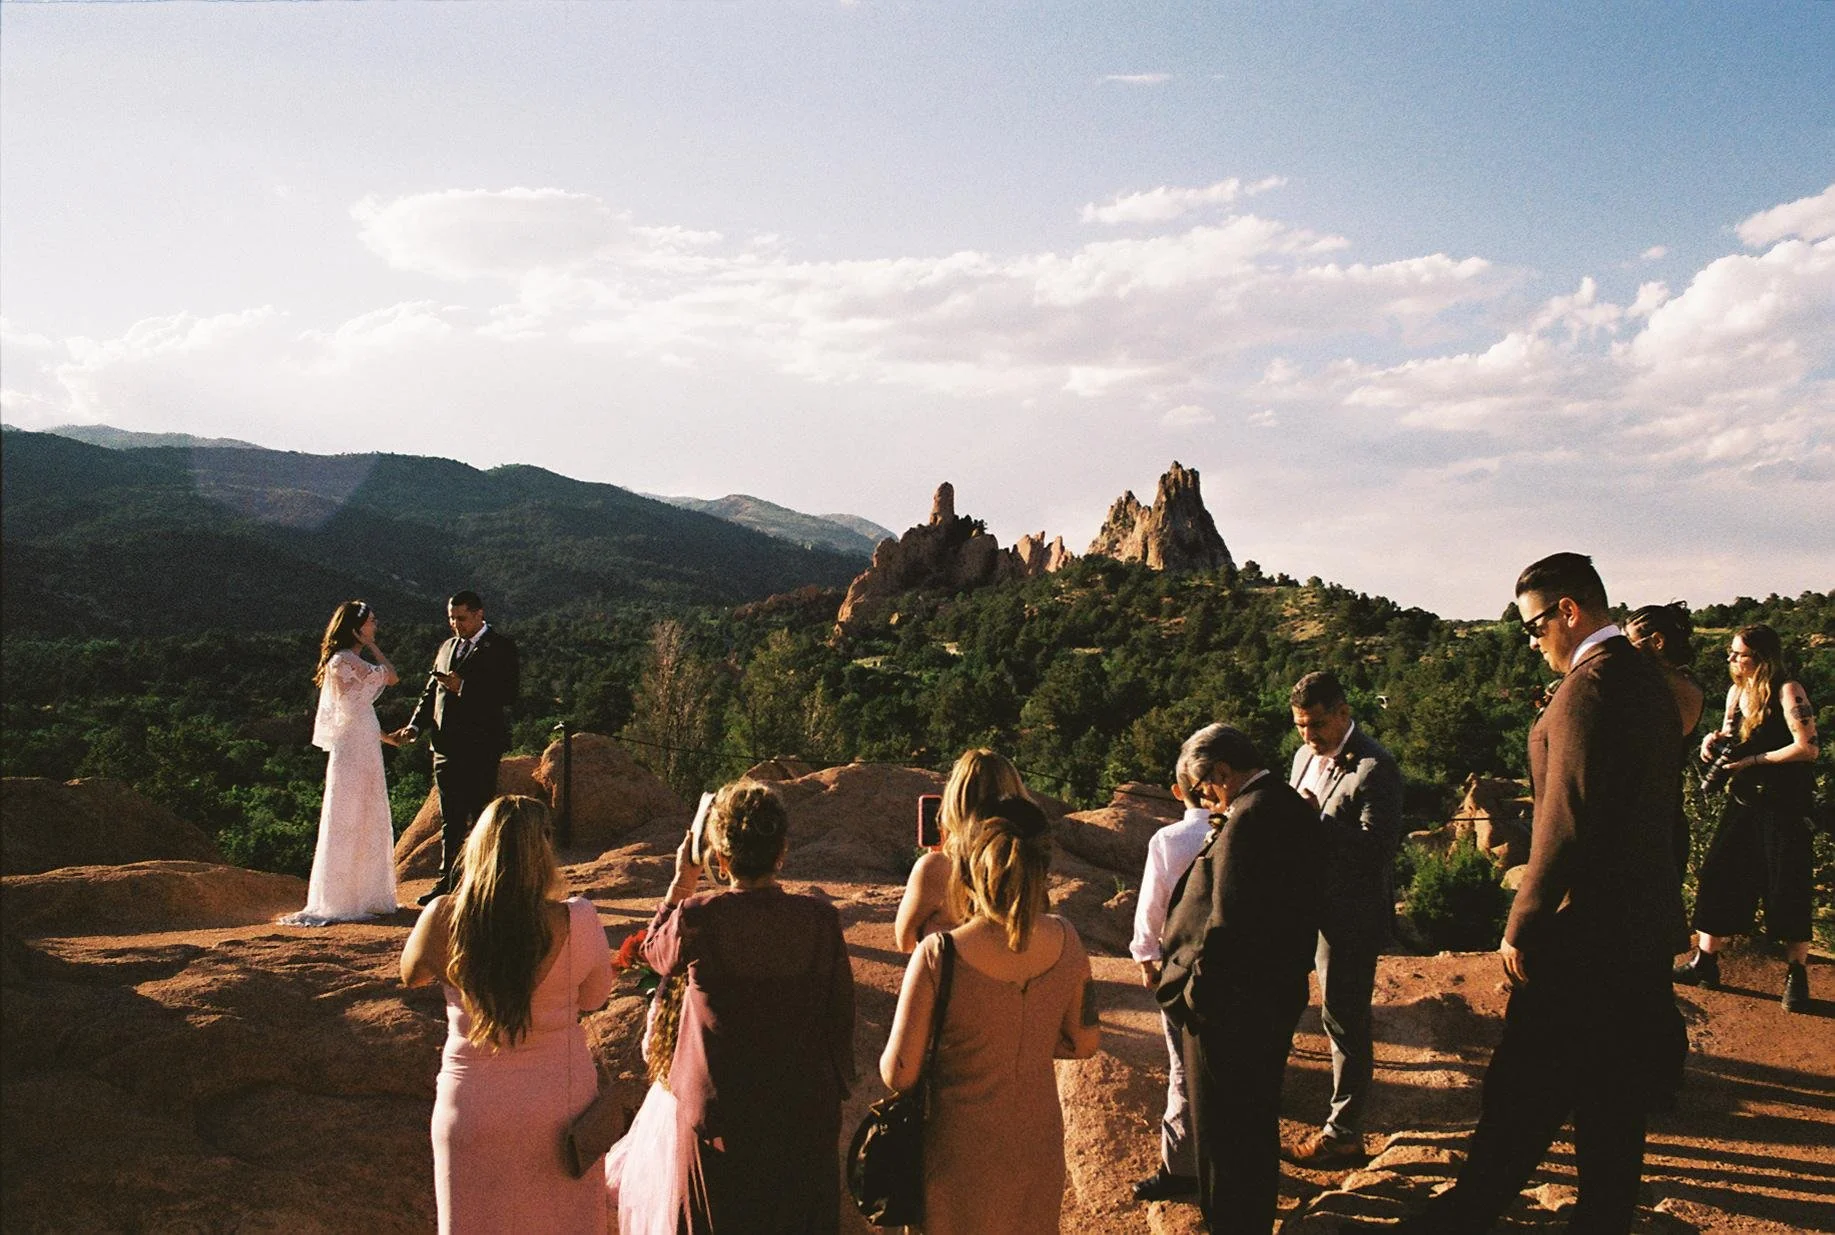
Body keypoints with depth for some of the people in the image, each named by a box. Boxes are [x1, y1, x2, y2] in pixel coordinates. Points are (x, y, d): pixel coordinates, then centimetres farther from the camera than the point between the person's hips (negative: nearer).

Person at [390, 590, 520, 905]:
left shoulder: (500, 647, -4)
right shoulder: (446, 648, 19)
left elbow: (507, 694, -15)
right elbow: (431, 692, 20)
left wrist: (463, 687, -19)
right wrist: (415, 726, 5)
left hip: (481, 747, -7)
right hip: (447, 746, 7)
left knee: (481, 816, -2)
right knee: (450, 820, 12)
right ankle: (447, 882, 19)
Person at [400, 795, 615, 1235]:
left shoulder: (443, 918, -16)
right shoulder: (576, 922, -20)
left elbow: (411, 974, 6)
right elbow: (596, 996, -2)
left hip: (471, 1105, 1)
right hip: (560, 1100, -1)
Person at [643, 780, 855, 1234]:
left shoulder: (698, 917, -19)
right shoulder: (821, 918, -14)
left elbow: (654, 952, 4)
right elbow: (841, 1014, -5)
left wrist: (680, 884, 12)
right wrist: (836, 1086, 9)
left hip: (718, 1118, -1)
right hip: (806, 1115, 2)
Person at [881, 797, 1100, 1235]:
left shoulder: (939, 956, -27)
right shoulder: (1065, 942, -14)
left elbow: (899, 1074, -18)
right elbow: (1084, 1042, 0)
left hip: (961, 1156, -3)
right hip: (1039, 1147, 4)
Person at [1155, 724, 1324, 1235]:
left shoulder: (1248, 818, -24)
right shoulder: (1298, 811, 6)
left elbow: (1228, 921, -27)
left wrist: (1194, 992, -17)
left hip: (1231, 1006, -10)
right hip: (1279, 998, 10)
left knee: (1223, 1134, 8)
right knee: (1258, 1121, 25)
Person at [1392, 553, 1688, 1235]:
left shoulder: (1588, 686, -19)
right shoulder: (1649, 680, 11)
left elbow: (1566, 824, -23)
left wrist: (1521, 928, -16)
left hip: (1585, 935, -9)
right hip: (1646, 927, 9)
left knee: (1521, 1100, 3)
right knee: (1614, 1105, 17)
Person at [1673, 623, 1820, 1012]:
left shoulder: (1788, 691, -14)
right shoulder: (1737, 691, 8)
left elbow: (1808, 747, -21)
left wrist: (1754, 760, -18)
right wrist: (1715, 739, -2)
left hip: (1785, 805, -7)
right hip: (1744, 801, 7)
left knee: (1787, 891, -1)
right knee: (1717, 877, 5)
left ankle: (1797, 977, 12)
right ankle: (1705, 962, 14)